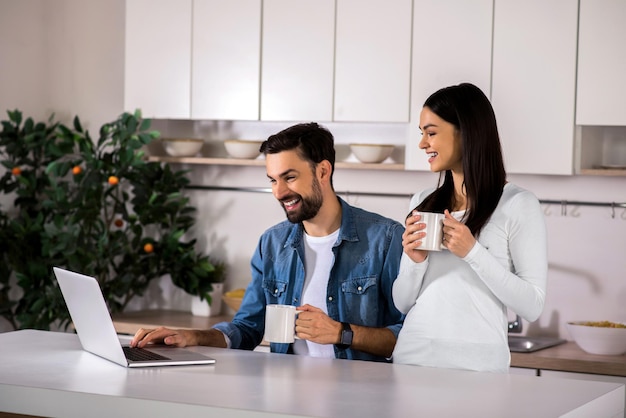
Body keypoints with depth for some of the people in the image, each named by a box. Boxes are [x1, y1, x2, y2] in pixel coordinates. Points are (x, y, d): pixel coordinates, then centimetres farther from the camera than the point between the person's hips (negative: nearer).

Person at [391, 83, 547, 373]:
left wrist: (473, 252, -17)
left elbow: (532, 306, -10)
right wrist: (415, 261, -8)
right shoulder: (422, 204, 10)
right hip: (411, 356, 4)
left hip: (475, 363, -4)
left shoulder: (518, 206, -4)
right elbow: (403, 303, 11)